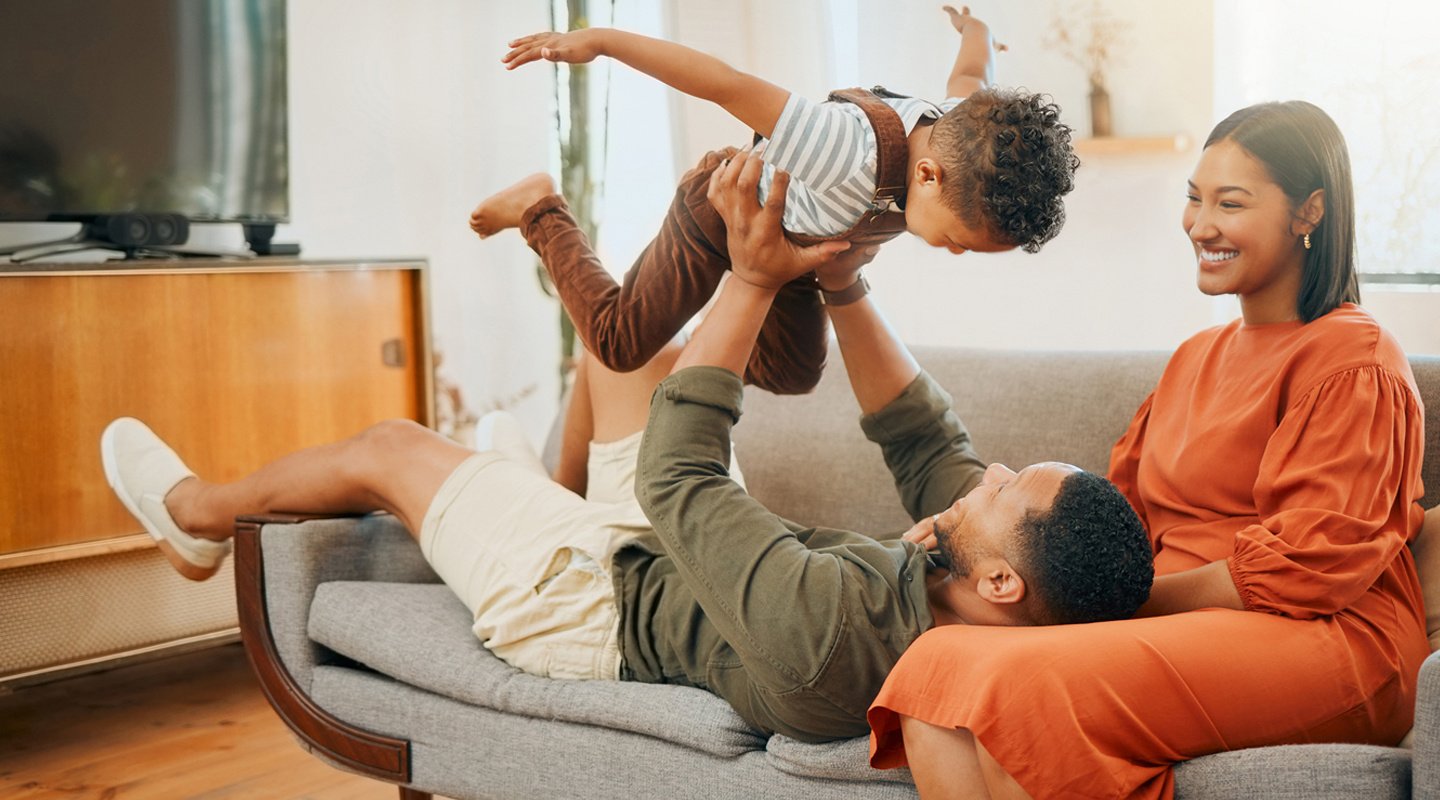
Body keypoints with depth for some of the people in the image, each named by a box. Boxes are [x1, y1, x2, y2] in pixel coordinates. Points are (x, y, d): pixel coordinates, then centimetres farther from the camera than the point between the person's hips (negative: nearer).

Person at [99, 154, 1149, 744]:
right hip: (668, 555, 7)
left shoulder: (826, 625, -47)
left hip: (595, 599, -7)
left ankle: (196, 510, 42)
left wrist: (756, 277, -27)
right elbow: (928, 443, -8)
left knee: (386, 447, 11)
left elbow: (677, 477, -33)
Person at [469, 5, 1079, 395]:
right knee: (620, 344, 5)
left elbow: (970, 78, 2)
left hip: (791, 237, 7)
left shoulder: (964, 139, -25)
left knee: (793, 373, 16)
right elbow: (725, 83, -46)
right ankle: (541, 209, 22)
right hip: (724, 207, -7)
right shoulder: (857, 151, -49)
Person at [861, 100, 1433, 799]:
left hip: (1321, 642, -7)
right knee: (938, 664, -20)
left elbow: (1306, 566, -10)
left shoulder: (1355, 362, -2)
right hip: (1182, 626, 7)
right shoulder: (1198, 356, 25)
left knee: (1028, 682, -32)